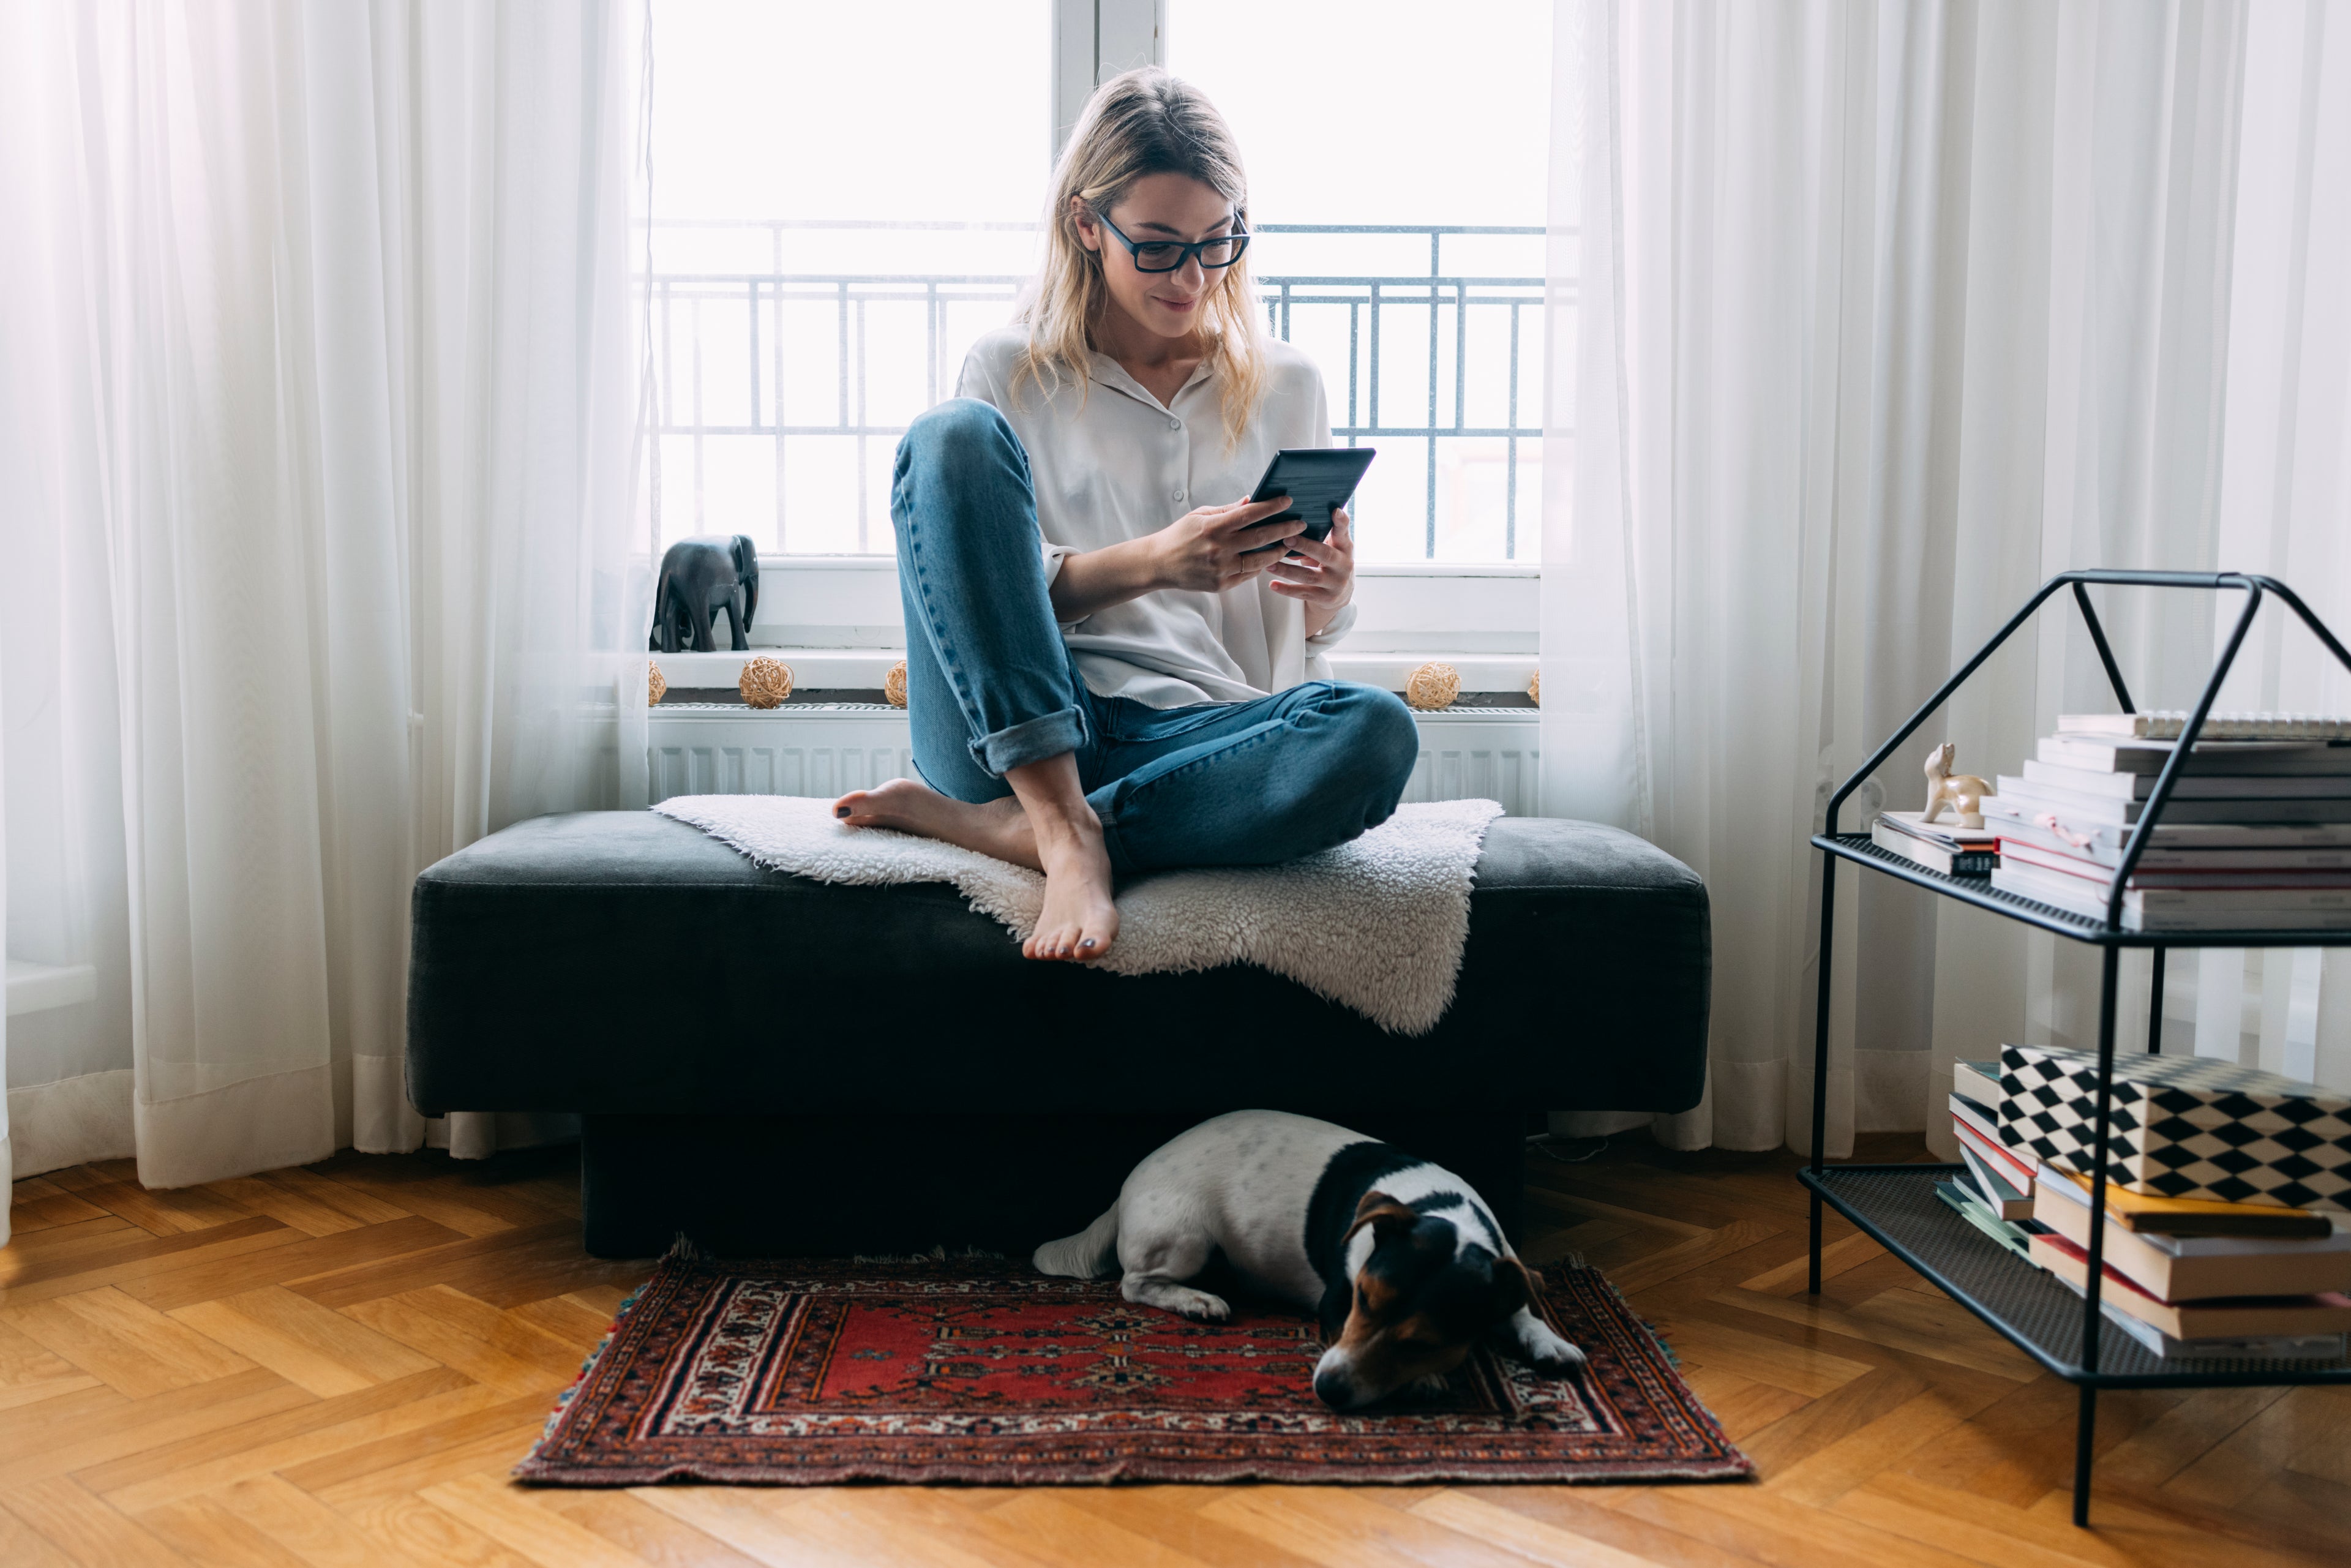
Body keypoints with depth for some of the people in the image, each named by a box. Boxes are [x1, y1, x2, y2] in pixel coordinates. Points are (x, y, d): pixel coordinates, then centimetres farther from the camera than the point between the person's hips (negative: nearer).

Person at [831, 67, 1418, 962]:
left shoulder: (1287, 386, 16)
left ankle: (990, 829, -27)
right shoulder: (1012, 371, 10)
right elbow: (978, 583, 1)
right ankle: (1066, 835, -31)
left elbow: (1309, 633, 20)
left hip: (1195, 734, 2)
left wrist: (1331, 594, -5)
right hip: (1014, 722, -1)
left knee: (1375, 732, -32)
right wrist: (1152, 562, -16)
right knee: (952, 437, -23)